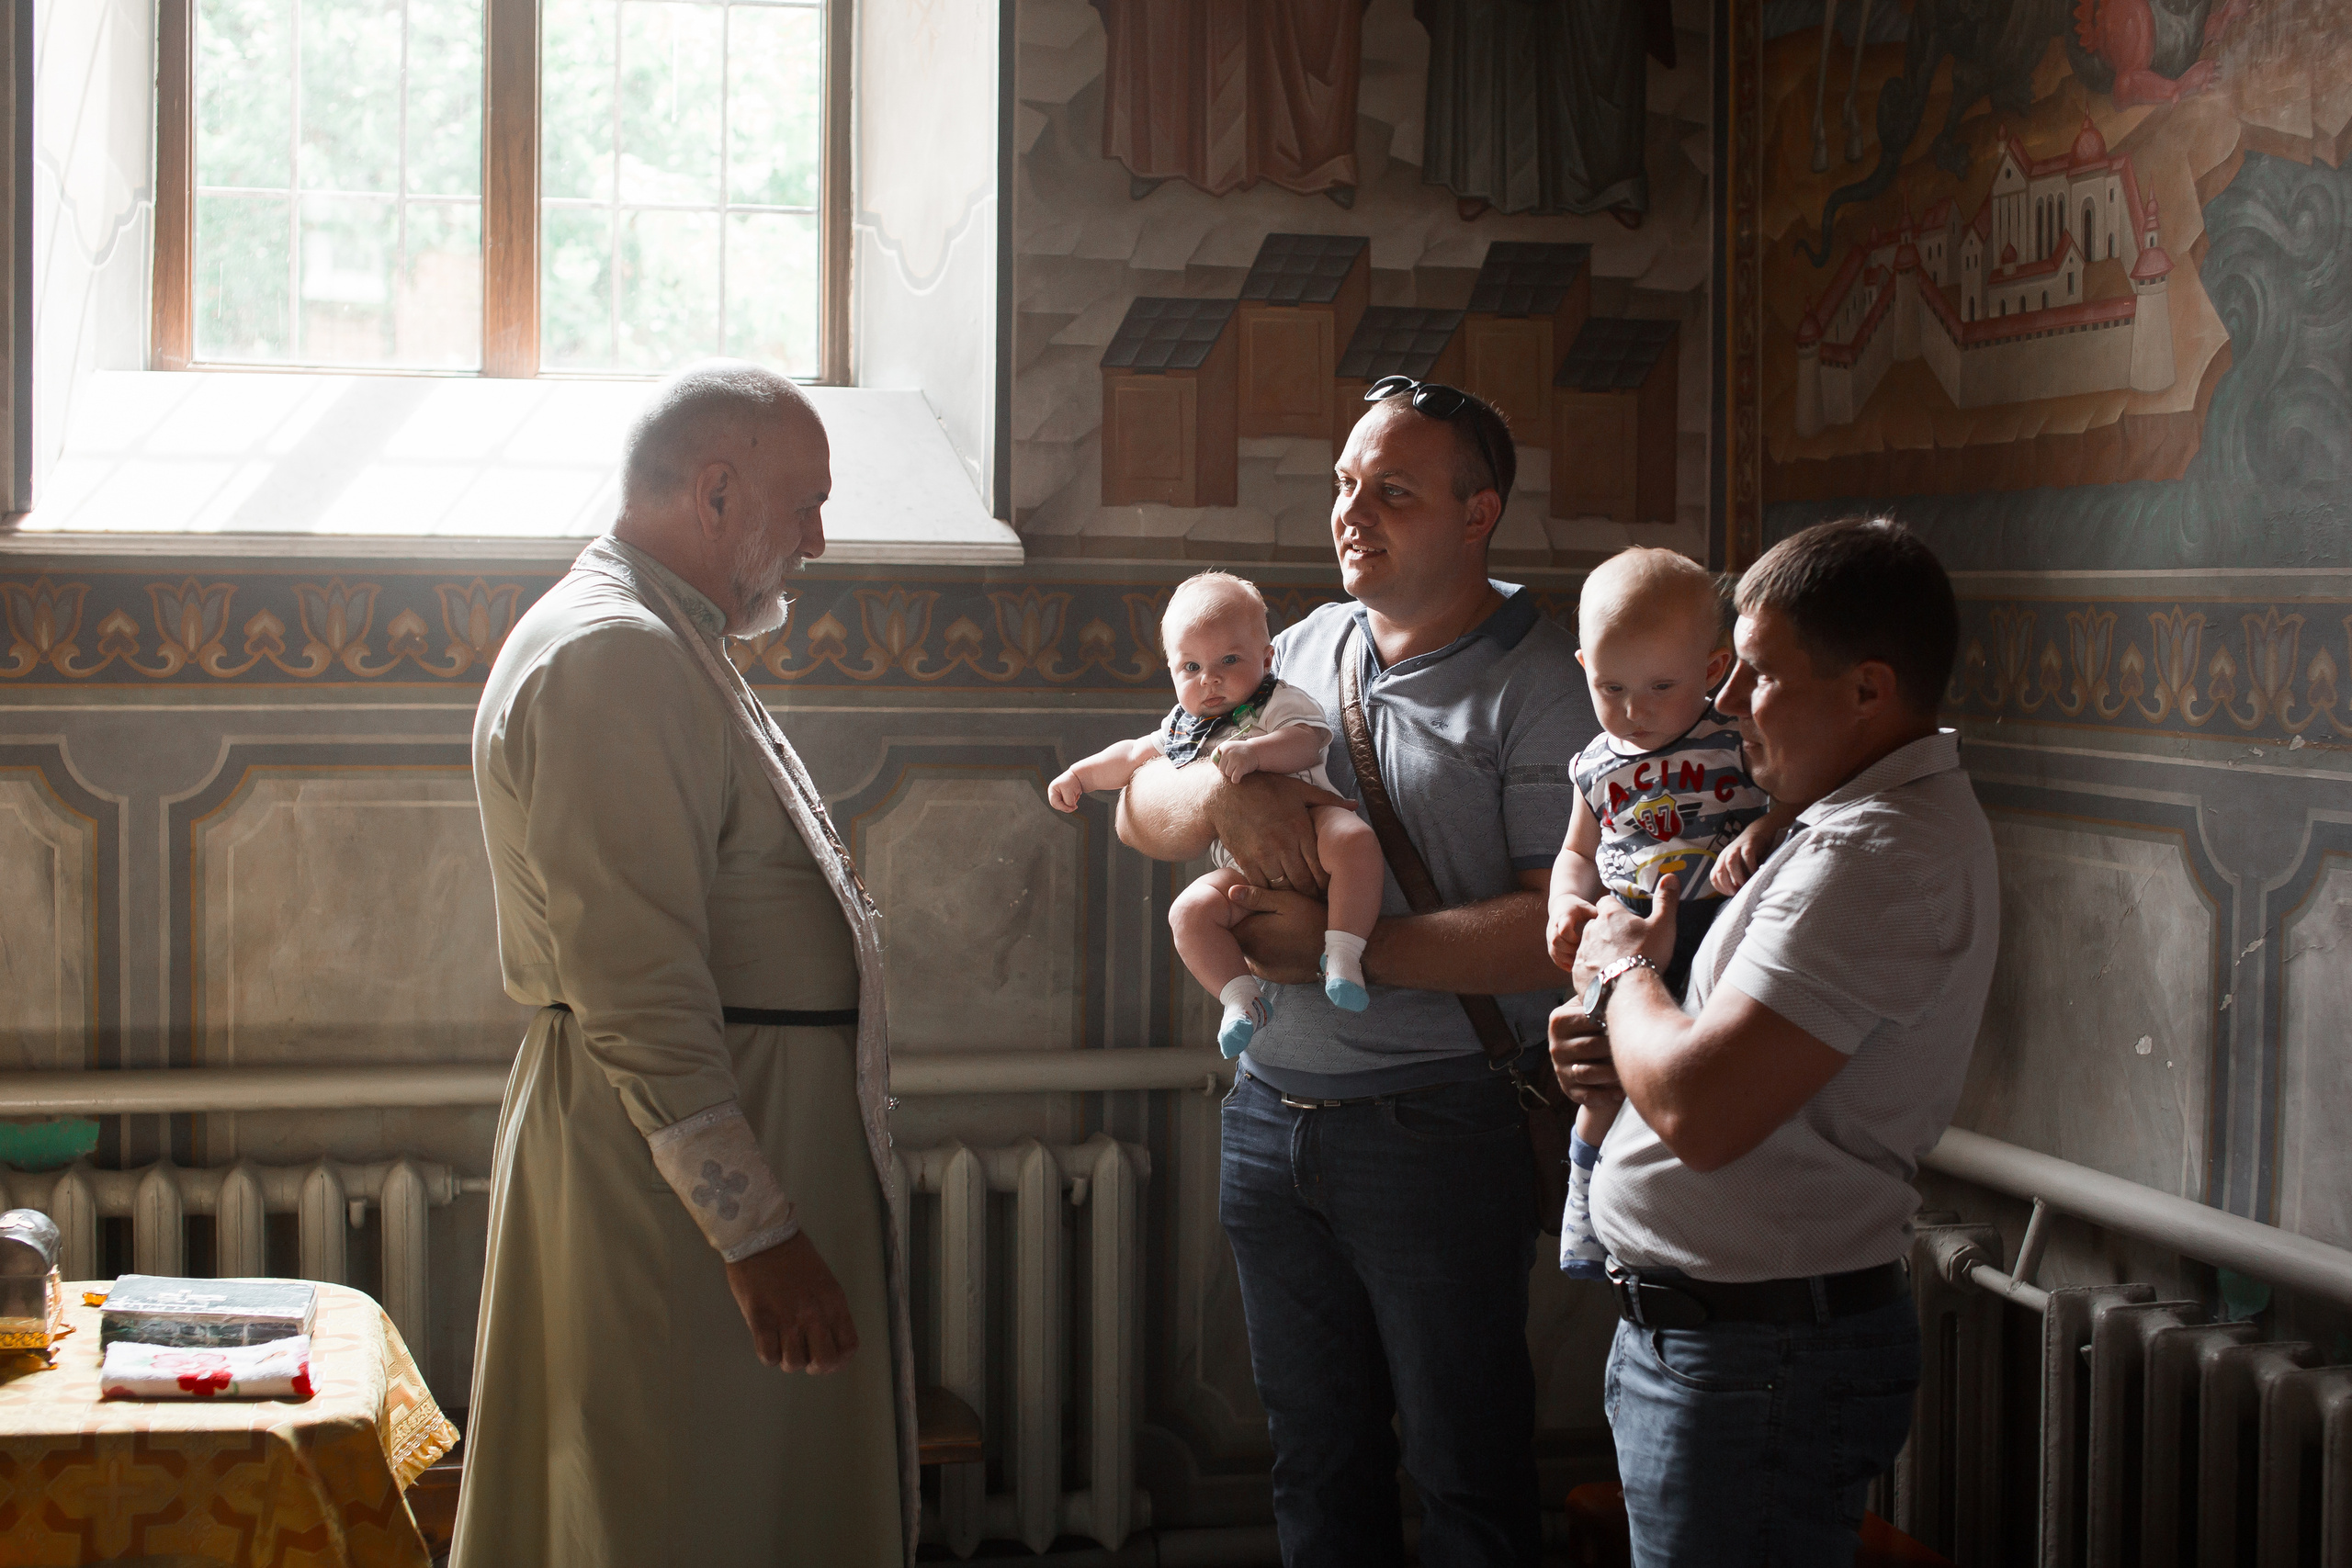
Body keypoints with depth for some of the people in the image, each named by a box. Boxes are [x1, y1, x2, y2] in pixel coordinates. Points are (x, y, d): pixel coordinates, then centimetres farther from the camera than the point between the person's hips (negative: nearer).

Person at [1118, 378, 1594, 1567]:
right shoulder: (1300, 654, 11)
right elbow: (1139, 812, 11)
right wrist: (1225, 792, -12)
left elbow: (1565, 930, -19)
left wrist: (1345, 945, -20)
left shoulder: (1543, 689, -10)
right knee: (1317, 1457, 17)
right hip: (1272, 1109, 6)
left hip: (1439, 1127, -6)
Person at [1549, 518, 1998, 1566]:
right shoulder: (1874, 818, 13)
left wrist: (1622, 975, -9)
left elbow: (1700, 1113, -29)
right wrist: (1628, 1045, 2)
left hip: (1756, 1362, -10)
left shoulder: (1880, 857, -23)